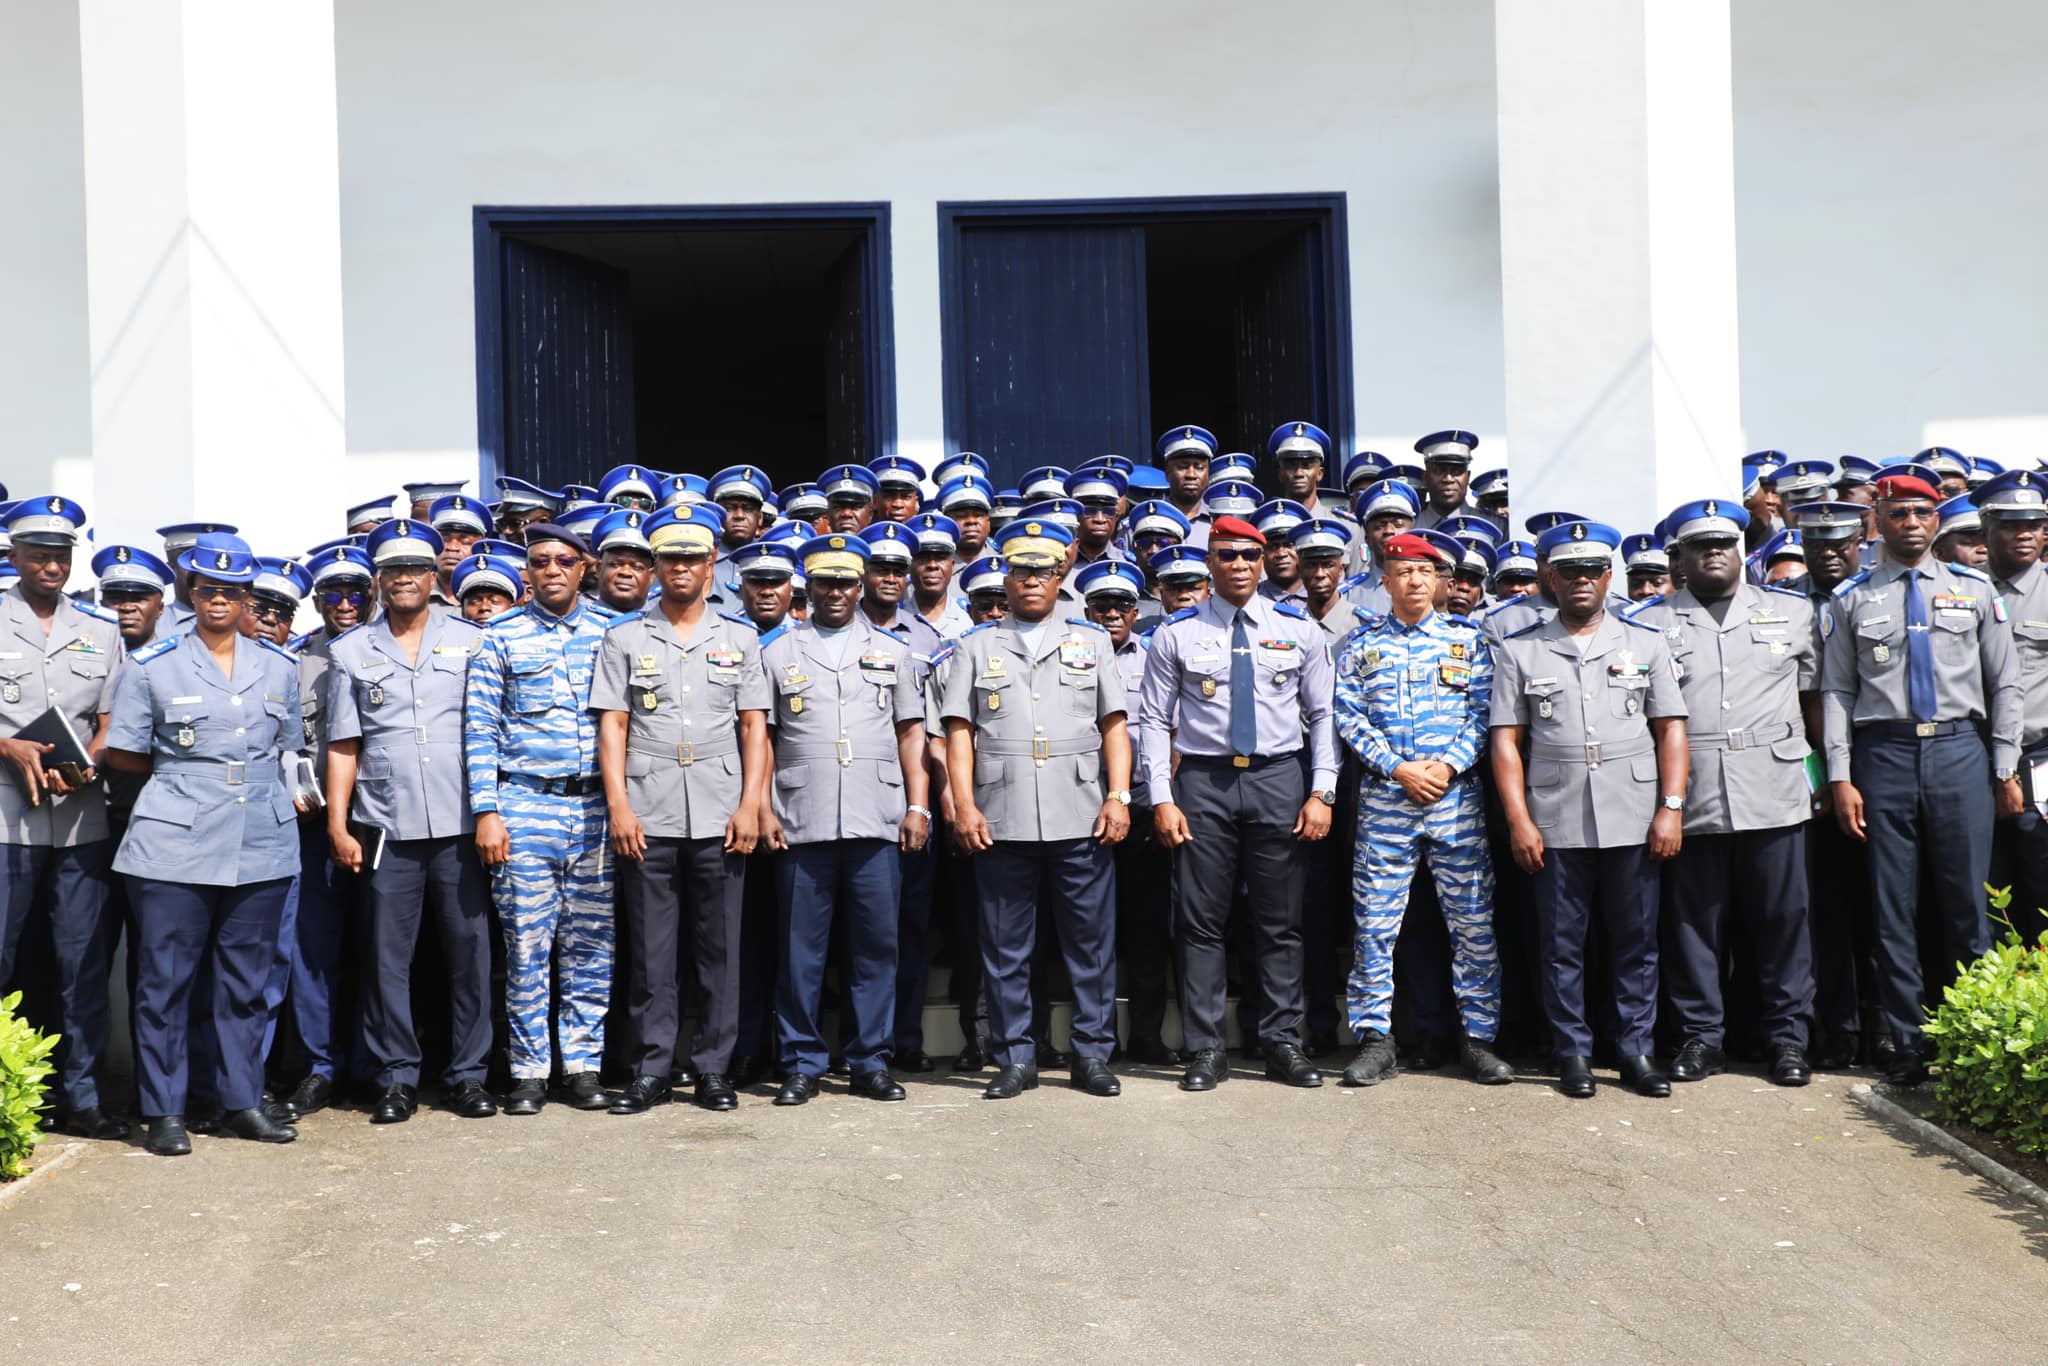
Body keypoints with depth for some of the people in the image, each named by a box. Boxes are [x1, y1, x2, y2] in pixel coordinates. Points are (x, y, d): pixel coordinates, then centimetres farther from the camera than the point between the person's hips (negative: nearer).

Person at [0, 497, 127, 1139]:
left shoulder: (101, 629, 13)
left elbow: (112, 719, 11)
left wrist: (86, 763, -7)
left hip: (83, 814, 3)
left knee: (85, 960, 5)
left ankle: (79, 1097, 14)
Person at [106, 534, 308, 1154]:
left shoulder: (280, 666, 12)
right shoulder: (153, 666, 3)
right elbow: (122, 754, 4)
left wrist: (271, 788, 8)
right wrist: (186, 774, 3)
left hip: (262, 845, 3)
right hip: (175, 847, -3)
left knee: (245, 980, 9)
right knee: (165, 980, 0)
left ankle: (241, 1100, 17)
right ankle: (164, 1110, 9)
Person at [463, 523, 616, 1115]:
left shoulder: (611, 633, 8)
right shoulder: (502, 638, 5)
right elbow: (479, 729, 3)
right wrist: (486, 812, -5)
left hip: (598, 807, 1)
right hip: (525, 806, -1)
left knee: (592, 946, 4)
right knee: (527, 946, 1)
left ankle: (582, 1064, 14)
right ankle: (529, 1071, 11)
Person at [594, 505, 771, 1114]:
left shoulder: (739, 637, 11)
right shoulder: (624, 638, 9)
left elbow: (754, 726, 7)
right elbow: (612, 726, 4)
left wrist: (750, 805, -3)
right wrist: (618, 806, -6)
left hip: (720, 817, 1)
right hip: (647, 818, 0)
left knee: (720, 949, 4)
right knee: (649, 950, 3)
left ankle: (714, 1069, 13)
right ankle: (651, 1071, 11)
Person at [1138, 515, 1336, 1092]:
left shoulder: (1299, 630, 6)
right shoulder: (1176, 634, 2)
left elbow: (1322, 715, 7)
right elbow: (1155, 721, 3)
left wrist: (1321, 791, -2)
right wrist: (1162, 799, -5)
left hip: (1278, 780, 1)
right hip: (1203, 783, -1)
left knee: (1280, 921, 6)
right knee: (1201, 921, 2)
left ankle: (1284, 1043, 16)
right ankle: (1206, 1049, 10)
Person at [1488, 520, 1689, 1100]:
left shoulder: (1645, 643, 10)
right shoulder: (1518, 649, 6)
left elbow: (1670, 728, 7)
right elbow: (1506, 738, 2)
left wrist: (1672, 807, -3)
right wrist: (1518, 820, -5)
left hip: (1634, 822, 1)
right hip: (1555, 825, -1)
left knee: (1636, 942, 6)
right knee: (1562, 946, 5)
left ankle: (1636, 1049, 17)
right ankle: (1573, 1053, 15)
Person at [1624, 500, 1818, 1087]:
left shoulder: (1793, 612, 13)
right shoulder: (1649, 623, 8)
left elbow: (1815, 695, 15)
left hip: (1774, 791, 1)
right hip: (1690, 797, 0)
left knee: (1783, 916, 3)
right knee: (1694, 919, 4)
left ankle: (1788, 1035, 15)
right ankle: (1702, 1036, 15)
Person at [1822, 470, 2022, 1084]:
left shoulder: (1974, 589, 9)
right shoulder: (1851, 599, 6)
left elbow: (2006, 685, 10)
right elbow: (1836, 692, 4)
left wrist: (2006, 769, 4)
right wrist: (1841, 779, -3)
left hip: (1959, 751, 1)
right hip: (1884, 756, 0)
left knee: (1967, 902, 2)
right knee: (1894, 908, 3)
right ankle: (1907, 1045, 12)